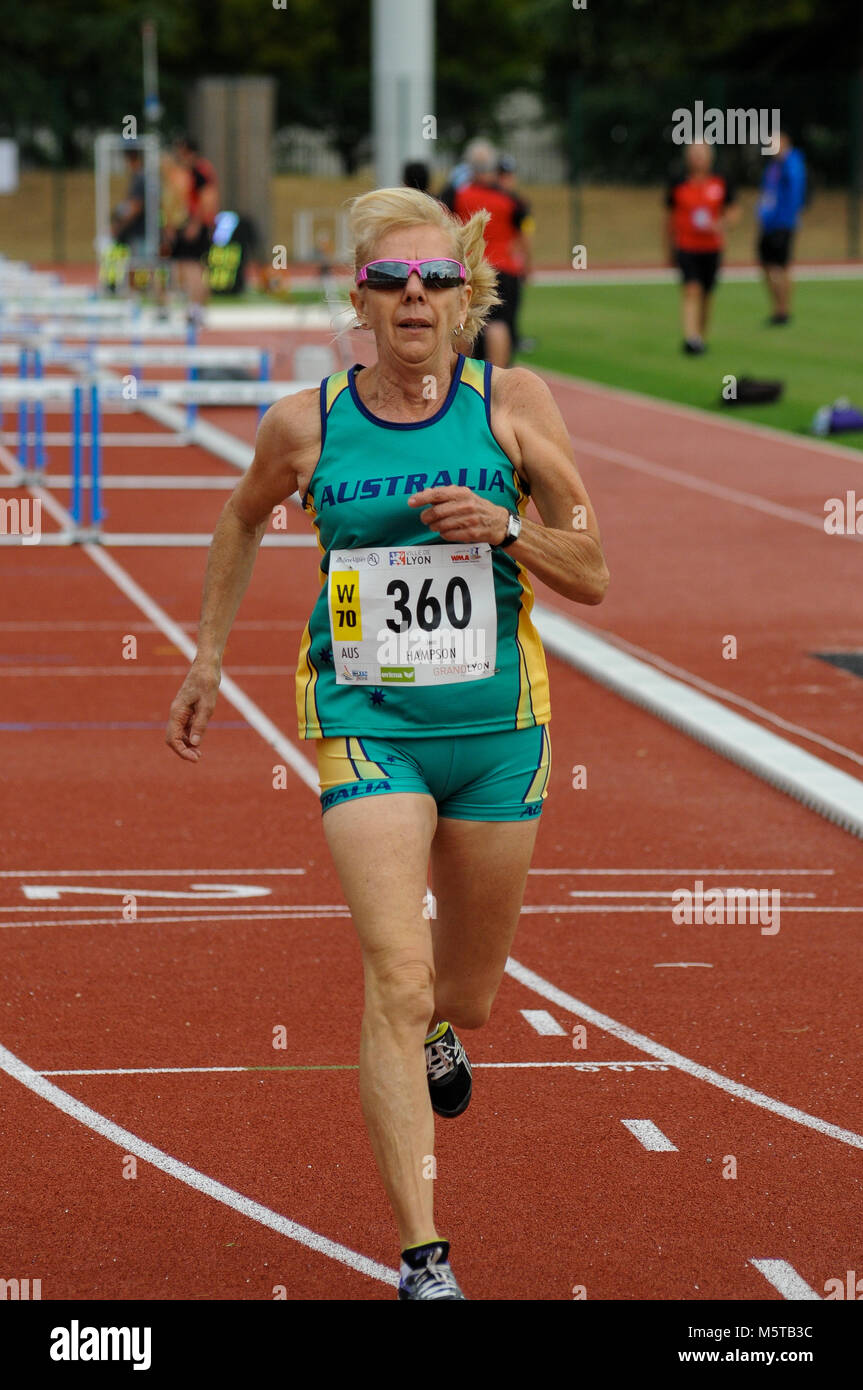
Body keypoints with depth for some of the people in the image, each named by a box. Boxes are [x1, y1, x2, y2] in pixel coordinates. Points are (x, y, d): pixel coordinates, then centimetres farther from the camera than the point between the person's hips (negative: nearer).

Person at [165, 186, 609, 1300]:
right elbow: (244, 518, 19)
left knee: (466, 992, 17)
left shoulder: (513, 405, -4)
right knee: (396, 983, -17)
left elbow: (590, 577, -1)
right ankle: (422, 1258, -17)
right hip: (365, 722, -2)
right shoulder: (306, 425, -3)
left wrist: (504, 529, -18)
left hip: (496, 723, 2)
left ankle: (439, 1034, 57)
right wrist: (207, 655, 19)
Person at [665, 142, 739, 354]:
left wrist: (719, 224, -15)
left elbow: (733, 212, 7)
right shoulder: (678, 185, -1)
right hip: (686, 247, -2)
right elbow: (671, 218, 9)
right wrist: (671, 248, 14)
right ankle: (690, 338, -27)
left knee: (706, 295, 11)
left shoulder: (721, 184, 2)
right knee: (692, 290, -18)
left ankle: (701, 337, 30)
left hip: (712, 247, 2)